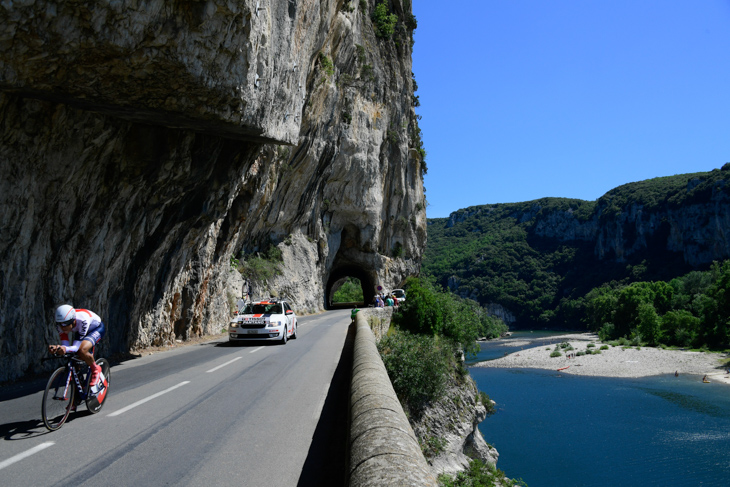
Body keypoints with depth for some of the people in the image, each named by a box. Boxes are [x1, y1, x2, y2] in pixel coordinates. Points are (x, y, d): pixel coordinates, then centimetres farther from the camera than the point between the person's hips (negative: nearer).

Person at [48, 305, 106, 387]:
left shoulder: (82, 320, -42)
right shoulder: (61, 324, -27)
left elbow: (77, 347, -39)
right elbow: (65, 345, -27)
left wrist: (66, 349, -61)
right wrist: (56, 348, -50)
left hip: (97, 328, -6)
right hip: (79, 331, 7)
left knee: (82, 351, -31)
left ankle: (96, 369, -6)